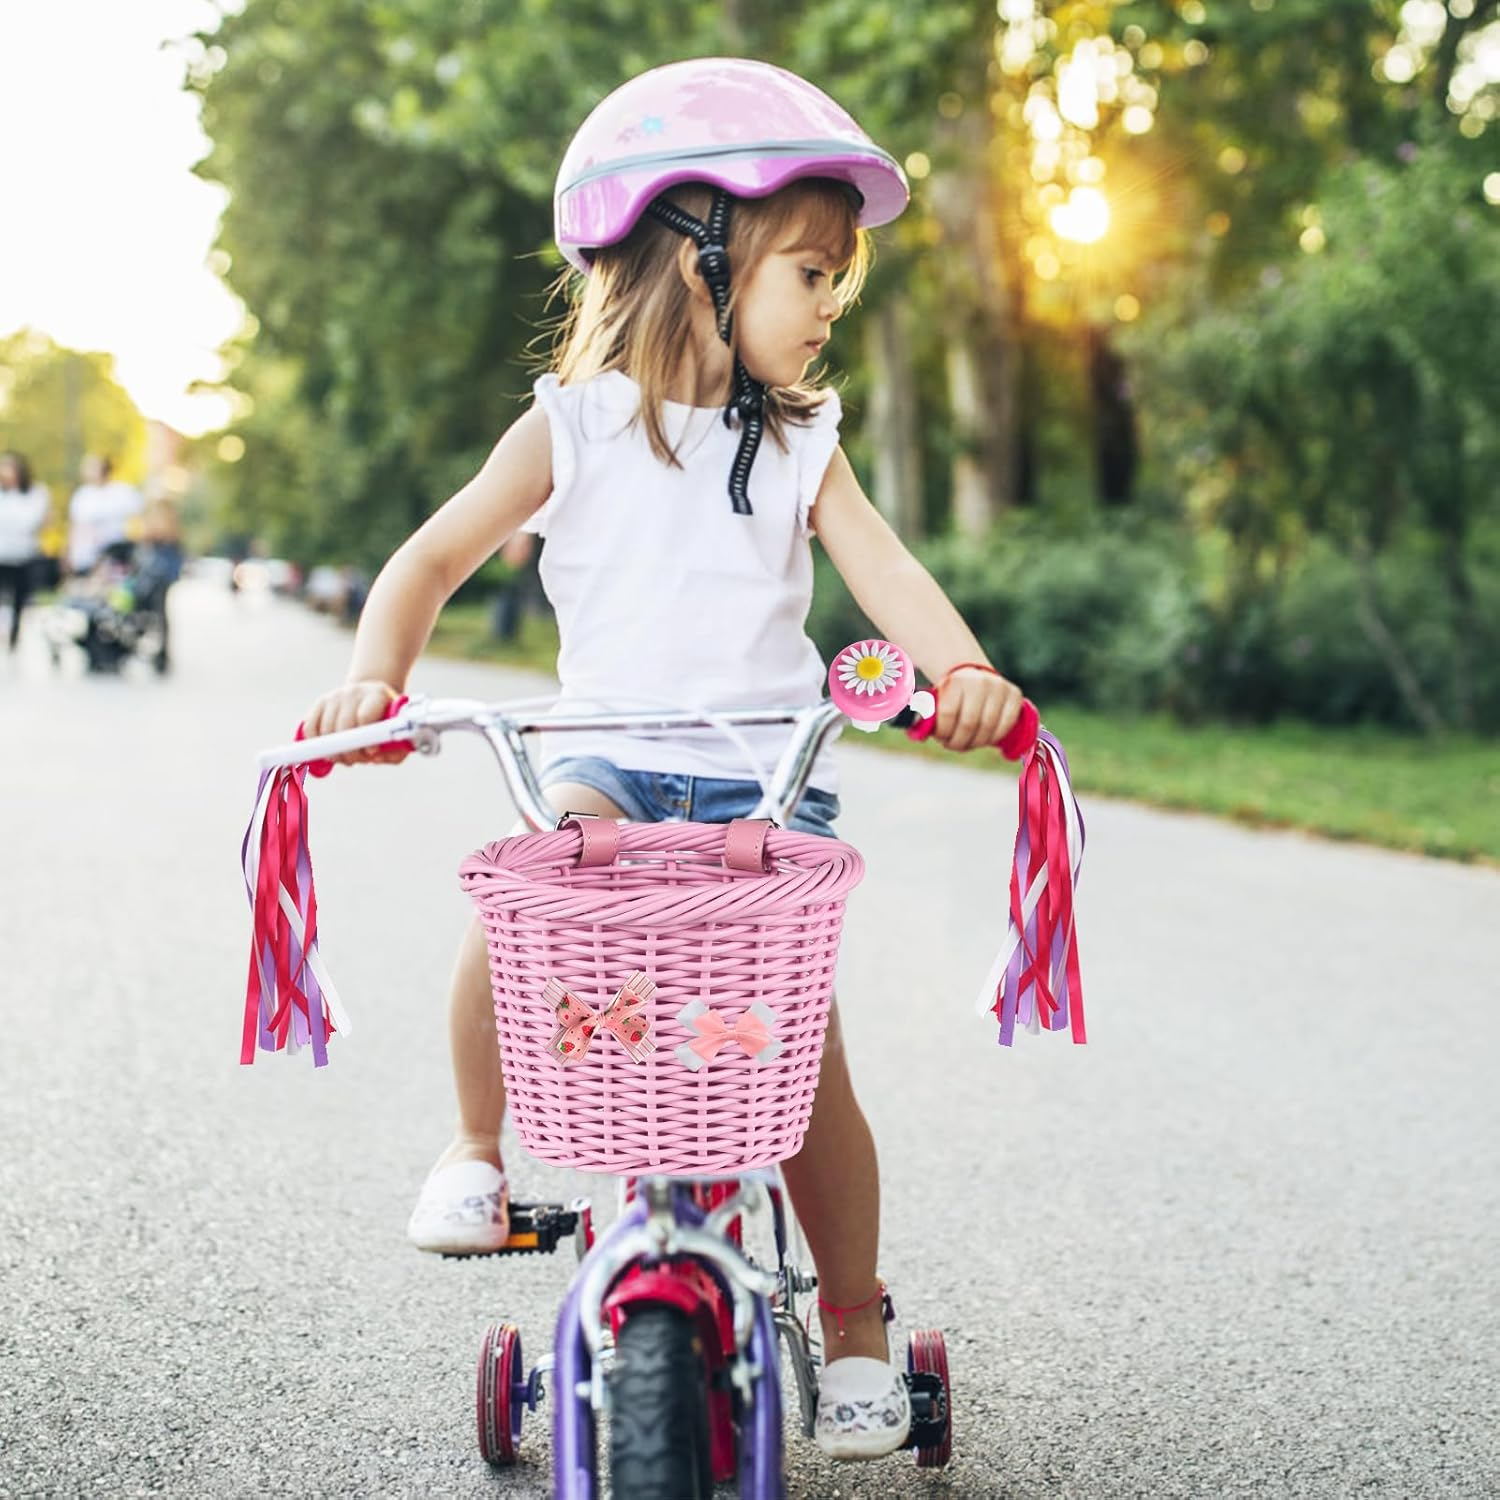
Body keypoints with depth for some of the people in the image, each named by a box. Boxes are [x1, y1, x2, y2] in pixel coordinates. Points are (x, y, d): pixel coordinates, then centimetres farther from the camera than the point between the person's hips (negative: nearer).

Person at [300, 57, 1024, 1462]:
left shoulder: (800, 443, 8)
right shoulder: (575, 425, 2)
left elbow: (886, 571, -5)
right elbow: (432, 560, 1)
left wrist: (964, 669, -26)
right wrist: (374, 673, -18)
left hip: (768, 778, 2)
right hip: (608, 757, -1)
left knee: (802, 1045, -6)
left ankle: (854, 1329, 13)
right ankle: (474, 1149, -11)